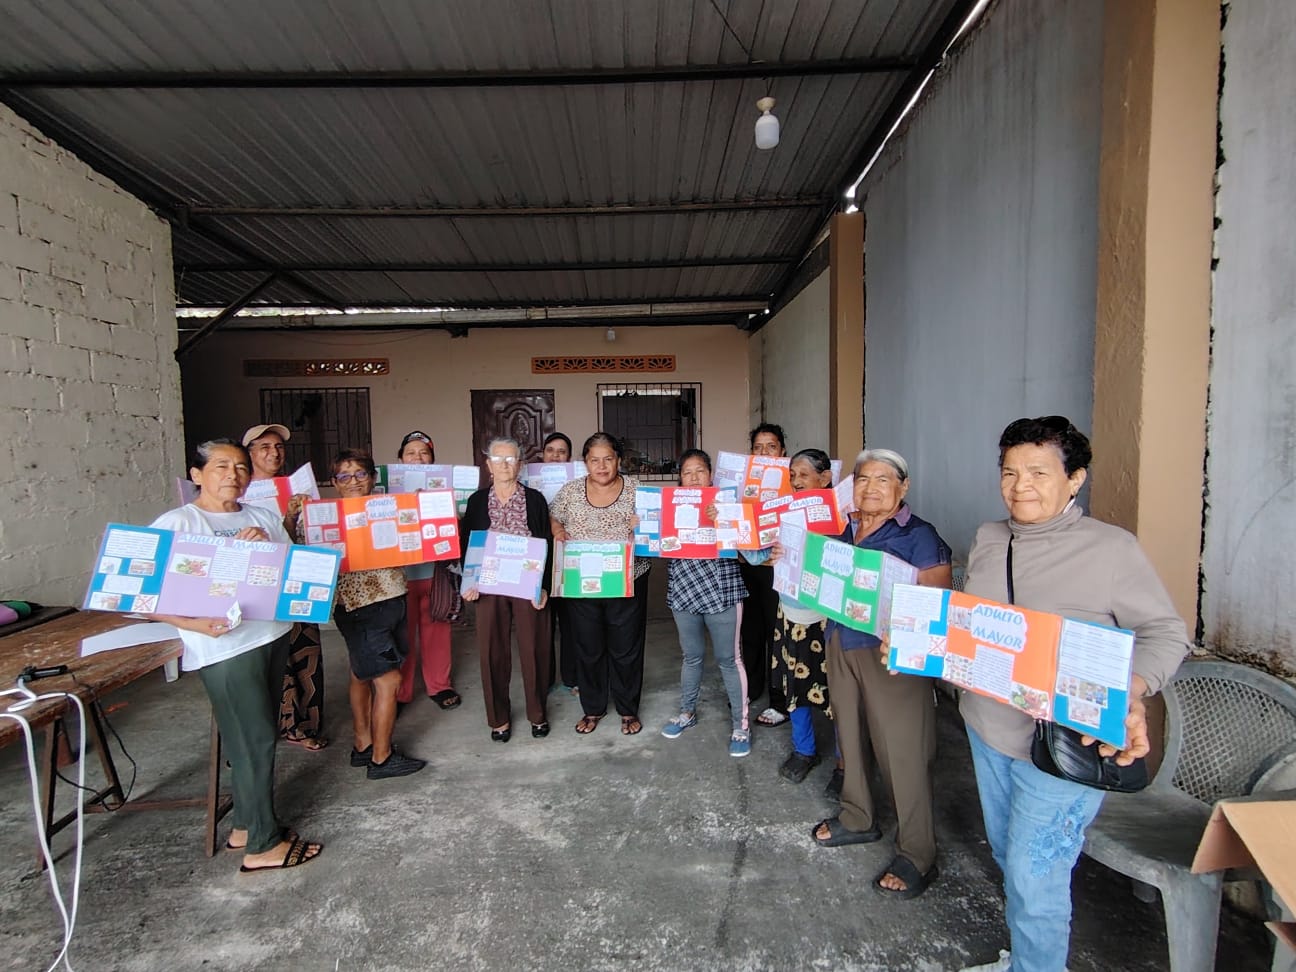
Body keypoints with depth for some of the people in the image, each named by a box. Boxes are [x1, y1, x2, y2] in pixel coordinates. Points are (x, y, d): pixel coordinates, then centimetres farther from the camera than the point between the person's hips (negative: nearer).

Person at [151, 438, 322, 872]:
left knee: (257, 738, 16)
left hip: (273, 636, 6)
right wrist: (194, 623, -22)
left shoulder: (264, 518, 10)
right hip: (225, 647, -6)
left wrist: (267, 546, -9)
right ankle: (263, 845, 18)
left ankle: (246, 826, 34)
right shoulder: (176, 524, -6)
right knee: (255, 741, 1)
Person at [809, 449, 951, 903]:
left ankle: (917, 855, 21)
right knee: (849, 734, 19)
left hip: (891, 654, -6)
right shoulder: (843, 529, 8)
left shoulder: (918, 536, -11)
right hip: (841, 646, 7)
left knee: (900, 749, 1)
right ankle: (857, 819, 41)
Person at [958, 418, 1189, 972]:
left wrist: (1132, 693, -25)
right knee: (1007, 858, 24)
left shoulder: (1112, 548, -15)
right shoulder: (988, 539, 1)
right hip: (986, 726, 6)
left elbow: (1166, 633, -8)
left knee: (1034, 878, 3)